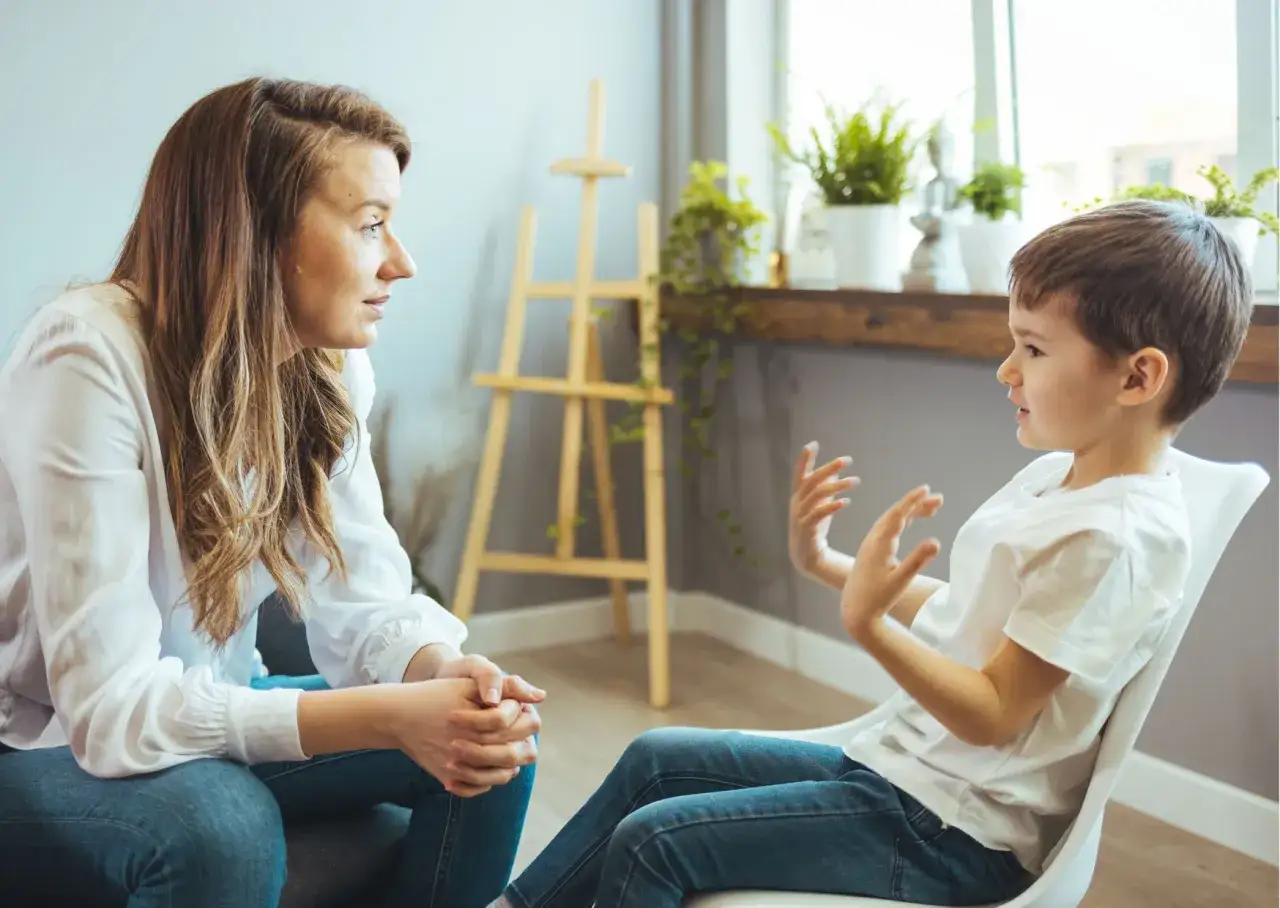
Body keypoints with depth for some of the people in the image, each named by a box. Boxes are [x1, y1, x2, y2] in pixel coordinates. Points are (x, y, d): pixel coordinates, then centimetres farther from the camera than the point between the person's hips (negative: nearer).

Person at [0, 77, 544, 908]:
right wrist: (391, 715, -39)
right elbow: (113, 709, -32)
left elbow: (363, 601, -7)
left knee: (489, 742, -11)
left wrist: (446, 671, -30)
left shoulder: (330, 368, -8)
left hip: (196, 717, 6)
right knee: (221, 823, -35)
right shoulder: (90, 359, -28)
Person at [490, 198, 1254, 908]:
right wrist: (828, 565, 9)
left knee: (649, 842, -13)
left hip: (948, 831, -10)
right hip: (894, 763, 10)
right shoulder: (1057, 477, 6)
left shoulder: (1111, 535, -23)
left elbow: (991, 714, -23)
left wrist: (869, 622, -34)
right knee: (656, 758, 12)